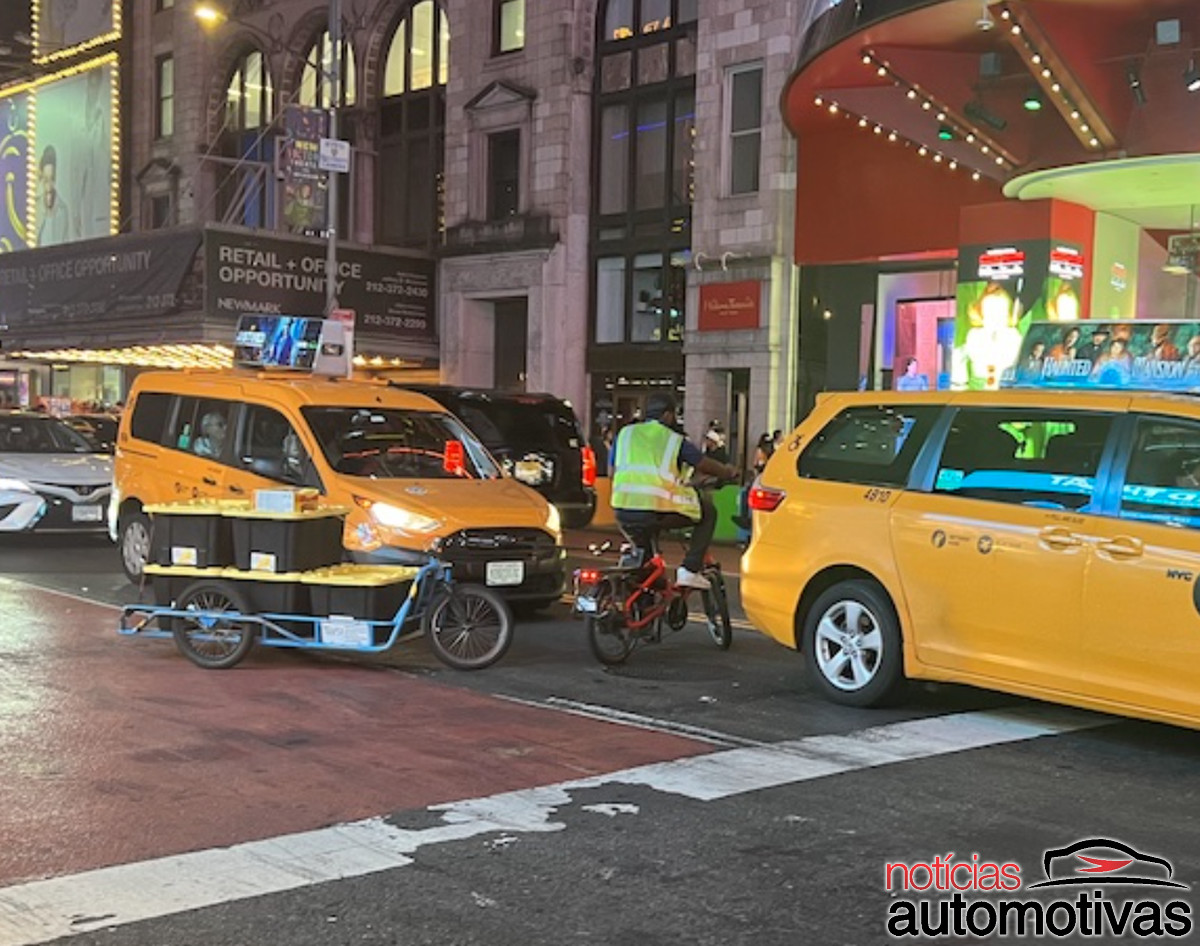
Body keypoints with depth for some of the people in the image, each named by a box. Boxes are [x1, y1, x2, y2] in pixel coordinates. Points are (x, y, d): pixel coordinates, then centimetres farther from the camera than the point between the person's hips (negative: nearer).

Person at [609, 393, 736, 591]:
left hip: (623, 513, 5)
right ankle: (690, 570, 7)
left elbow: (613, 472, 24)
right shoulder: (675, 440, 9)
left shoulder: (625, 433, 19)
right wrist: (729, 472, 35)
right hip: (658, 511, -5)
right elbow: (706, 465, 15)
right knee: (708, 511, 17)